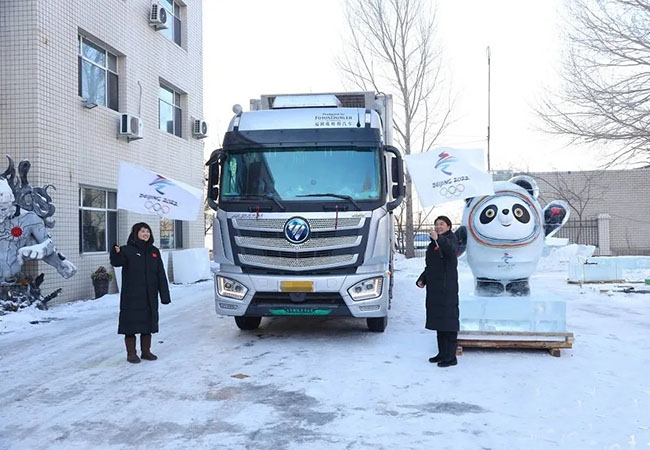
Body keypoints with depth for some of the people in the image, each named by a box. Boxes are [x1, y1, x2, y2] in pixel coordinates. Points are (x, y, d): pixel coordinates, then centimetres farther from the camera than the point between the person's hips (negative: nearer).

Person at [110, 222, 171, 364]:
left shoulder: (154, 252, 9)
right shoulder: (127, 250, -4)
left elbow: (161, 275, 9)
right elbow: (116, 262, -23)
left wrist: (164, 295, 4)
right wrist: (116, 253, -46)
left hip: (149, 298, 5)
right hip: (132, 298, -4)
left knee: (148, 324, 11)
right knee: (131, 325, -1)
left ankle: (146, 351, 23)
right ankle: (131, 353, 11)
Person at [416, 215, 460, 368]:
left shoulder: (451, 239, -7)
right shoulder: (433, 244, 18)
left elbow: (452, 250, -32)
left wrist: (438, 239, -49)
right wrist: (421, 279, 10)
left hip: (447, 288, -9)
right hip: (434, 288, 9)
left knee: (448, 320, -7)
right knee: (438, 320, 14)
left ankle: (451, 357, -2)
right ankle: (442, 354, 24)